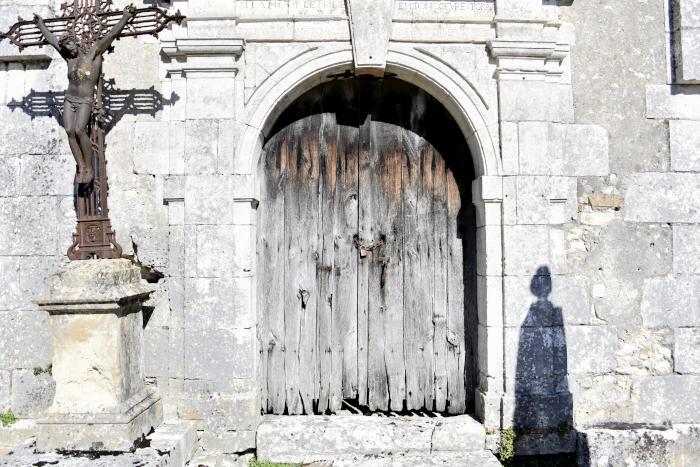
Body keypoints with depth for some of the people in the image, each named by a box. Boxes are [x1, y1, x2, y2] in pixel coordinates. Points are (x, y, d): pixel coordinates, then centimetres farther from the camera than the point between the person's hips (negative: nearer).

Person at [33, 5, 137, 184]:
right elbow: (51, 39, 28)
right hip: (69, 99, 6)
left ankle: (89, 169, -18)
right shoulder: (69, 58, 13)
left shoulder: (94, 52, -1)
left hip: (85, 100, -6)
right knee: (70, 131, -13)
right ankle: (81, 167, -13)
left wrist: (126, 17, -7)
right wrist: (40, 24, 40)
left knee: (80, 130, -24)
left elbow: (112, 34, -5)